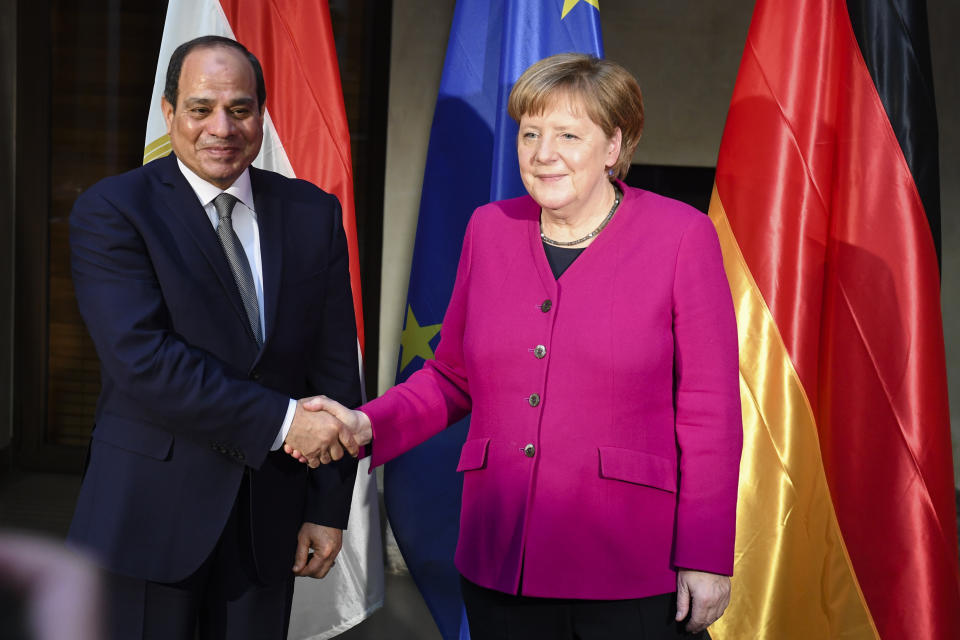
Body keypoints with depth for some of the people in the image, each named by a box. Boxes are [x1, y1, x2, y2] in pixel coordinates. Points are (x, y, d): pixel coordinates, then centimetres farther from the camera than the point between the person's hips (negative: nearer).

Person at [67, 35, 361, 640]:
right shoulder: (110, 211, -7)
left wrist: (329, 506, 2)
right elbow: (141, 358, -19)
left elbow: (335, 369, 5)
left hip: (268, 519, 3)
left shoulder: (314, 213, 5)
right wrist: (280, 420, -20)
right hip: (151, 514, -3)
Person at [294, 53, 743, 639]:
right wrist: (368, 426, -2)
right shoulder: (490, 229, 6)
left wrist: (707, 558, -7)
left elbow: (708, 410, -5)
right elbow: (453, 376, 14)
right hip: (500, 564, 4)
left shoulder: (680, 235, -5)